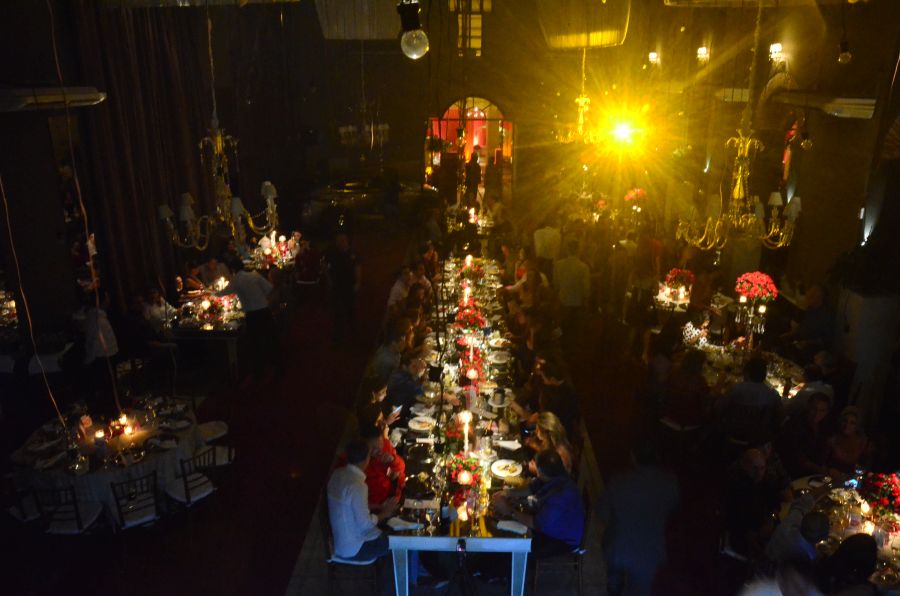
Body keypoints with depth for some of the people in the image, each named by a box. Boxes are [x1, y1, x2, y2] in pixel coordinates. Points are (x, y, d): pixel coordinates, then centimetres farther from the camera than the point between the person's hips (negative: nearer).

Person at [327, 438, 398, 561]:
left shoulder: (338, 474, -3)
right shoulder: (357, 485, -28)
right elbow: (365, 524, -24)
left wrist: (380, 507, 7)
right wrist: (384, 513, -7)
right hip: (353, 549, -8)